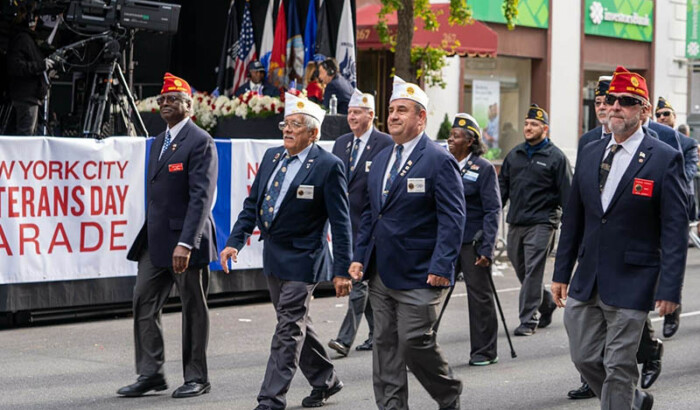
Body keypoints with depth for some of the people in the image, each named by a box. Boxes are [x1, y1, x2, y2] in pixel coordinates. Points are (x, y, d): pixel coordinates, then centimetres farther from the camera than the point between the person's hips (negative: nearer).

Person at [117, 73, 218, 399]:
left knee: (193, 309, 3)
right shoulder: (158, 142, 16)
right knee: (143, 304, 6)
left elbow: (202, 196, -19)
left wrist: (185, 243, -25)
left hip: (185, 240, -8)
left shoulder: (200, 142, -11)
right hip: (155, 240, 8)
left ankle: (197, 378, 13)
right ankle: (150, 374, 14)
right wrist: (148, 236, 15)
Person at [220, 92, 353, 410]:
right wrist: (234, 241, 1)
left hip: (302, 259, -7)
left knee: (288, 329, -6)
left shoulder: (328, 166, -12)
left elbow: (340, 222, -12)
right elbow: (252, 204, 13)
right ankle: (325, 380, 34)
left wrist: (342, 270, -14)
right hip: (273, 255, 8)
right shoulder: (272, 157, 8)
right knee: (295, 324, 17)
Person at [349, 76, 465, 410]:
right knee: (386, 345, 9)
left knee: (415, 342, -6)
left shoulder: (439, 161, -10)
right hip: (381, 273, 7)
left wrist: (441, 267, -20)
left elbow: (452, 219, -14)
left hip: (418, 275, -7)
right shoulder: (381, 159, 14)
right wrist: (359, 255, 10)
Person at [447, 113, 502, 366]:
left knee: (480, 297, 4)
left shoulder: (484, 169, -5)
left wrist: (487, 248, -15)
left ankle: (485, 351, 14)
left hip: (472, 242, -5)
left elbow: (492, 210, -8)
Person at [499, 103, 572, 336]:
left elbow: (566, 195, -4)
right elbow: (502, 187, 17)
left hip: (541, 223, -6)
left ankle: (528, 320, -3)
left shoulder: (556, 157, -3)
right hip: (515, 223, 6)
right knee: (521, 270, 12)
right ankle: (546, 303, 33)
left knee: (533, 272, -9)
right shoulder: (514, 155, 13)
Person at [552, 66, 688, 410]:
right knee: (584, 358, 12)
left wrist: (669, 288, -16)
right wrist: (561, 272, 11)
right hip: (586, 280, 6)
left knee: (619, 368, -1)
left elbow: (675, 229, -11)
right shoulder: (591, 153, 8)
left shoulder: (664, 159, -9)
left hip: (631, 284, -6)